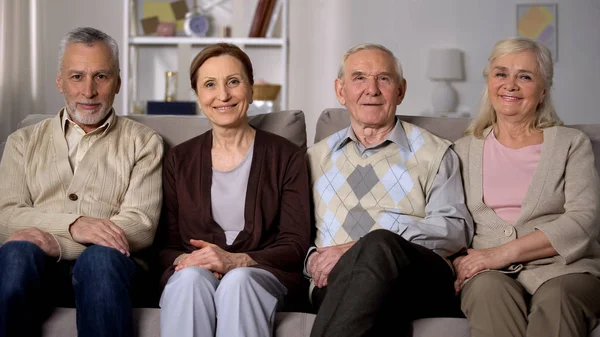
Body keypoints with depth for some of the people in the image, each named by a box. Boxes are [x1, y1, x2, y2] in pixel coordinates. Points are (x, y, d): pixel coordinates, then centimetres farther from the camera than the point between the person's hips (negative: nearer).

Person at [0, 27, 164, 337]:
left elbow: (142, 226, 0)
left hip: (104, 265, -1)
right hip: (38, 269, 1)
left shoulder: (142, 143, 15)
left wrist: (52, 242, -13)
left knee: (101, 255, -35)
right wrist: (72, 225, -16)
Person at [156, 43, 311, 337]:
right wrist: (182, 259, -13)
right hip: (190, 274, 2)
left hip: (263, 272, -1)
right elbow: (165, 244, 12)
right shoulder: (178, 160, 15)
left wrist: (235, 261, -17)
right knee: (191, 277, -34)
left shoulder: (287, 157, 8)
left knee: (237, 281, -36)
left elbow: (295, 245, 0)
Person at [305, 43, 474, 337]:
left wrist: (362, 248, -11)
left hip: (419, 279, 0)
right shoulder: (317, 157, 27)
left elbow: (456, 228, 1)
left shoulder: (434, 153, 16)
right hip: (335, 281, 1)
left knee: (379, 246, -38)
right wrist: (312, 259, -4)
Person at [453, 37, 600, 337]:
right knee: (490, 288, -36)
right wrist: (456, 263, -10)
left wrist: (504, 252, -14)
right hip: (490, 272, 1)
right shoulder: (465, 149, 20)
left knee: (556, 297, -37)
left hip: (561, 269, -1)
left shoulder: (572, 143, 12)